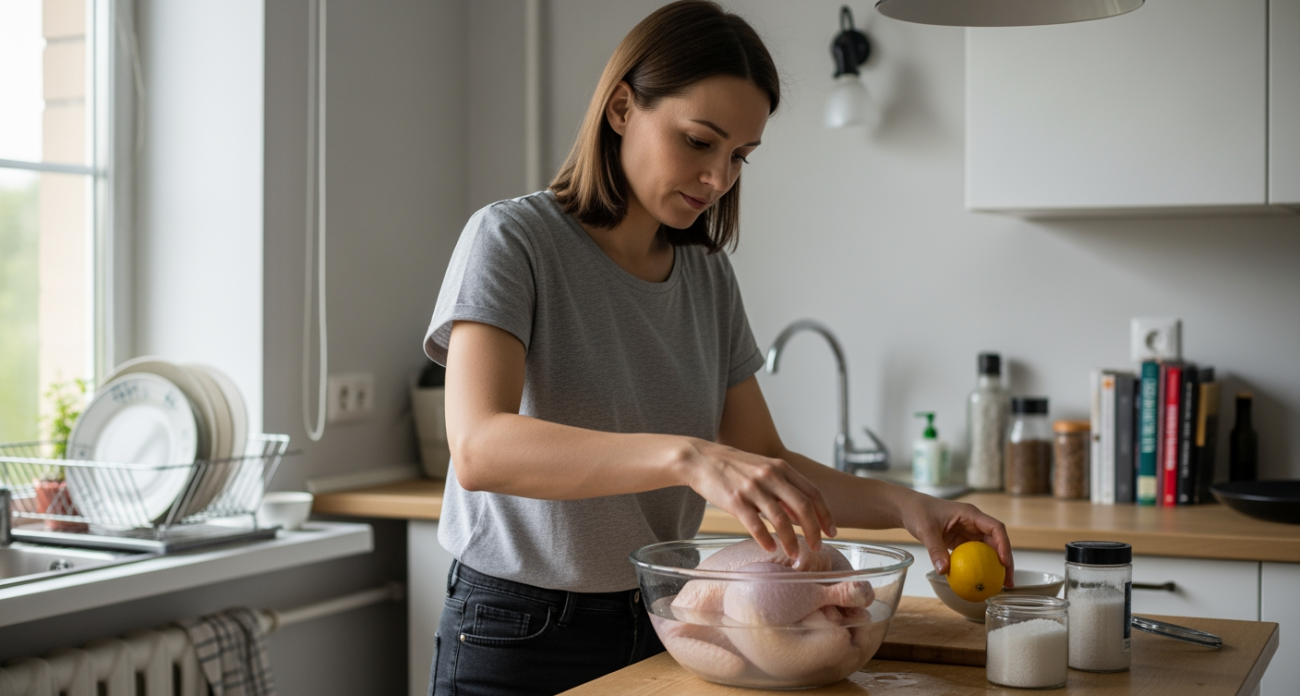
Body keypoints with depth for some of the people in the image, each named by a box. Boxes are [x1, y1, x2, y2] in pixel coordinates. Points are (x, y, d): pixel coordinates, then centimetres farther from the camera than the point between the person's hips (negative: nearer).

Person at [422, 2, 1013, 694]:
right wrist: (688, 456, -42)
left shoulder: (708, 275, 5)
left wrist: (906, 506, -11)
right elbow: (479, 448, -30)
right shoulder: (511, 241, -14)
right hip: (520, 637, -5)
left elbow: (764, 462, 6)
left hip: (660, 629, 6)